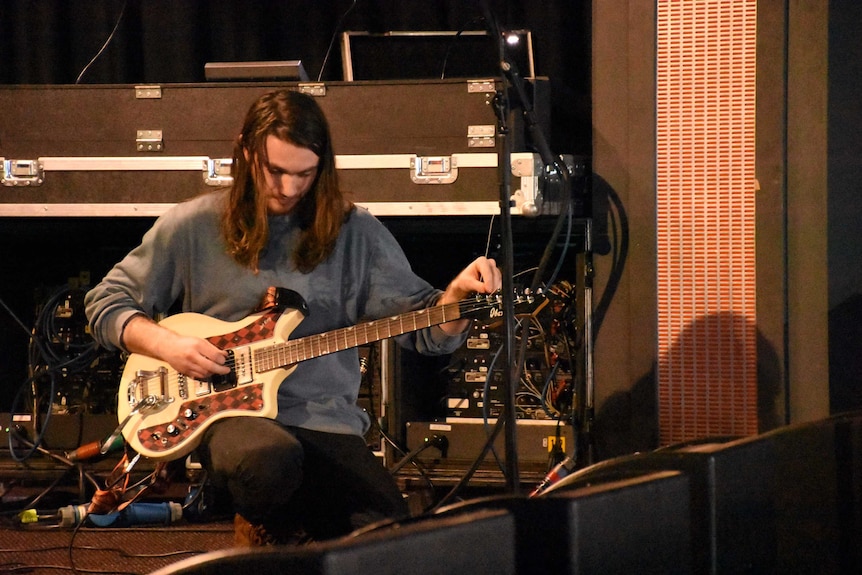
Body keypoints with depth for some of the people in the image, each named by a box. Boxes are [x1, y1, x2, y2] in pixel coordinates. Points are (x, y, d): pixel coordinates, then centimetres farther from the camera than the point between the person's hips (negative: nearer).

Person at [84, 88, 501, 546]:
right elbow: (106, 303, 11)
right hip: (229, 414, -1)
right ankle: (259, 535, -3)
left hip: (326, 419, 1)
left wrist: (457, 294, -15)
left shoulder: (354, 233, 9)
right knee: (271, 460, -39)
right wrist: (166, 344, -7)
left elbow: (427, 327, 8)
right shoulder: (193, 226, 5)